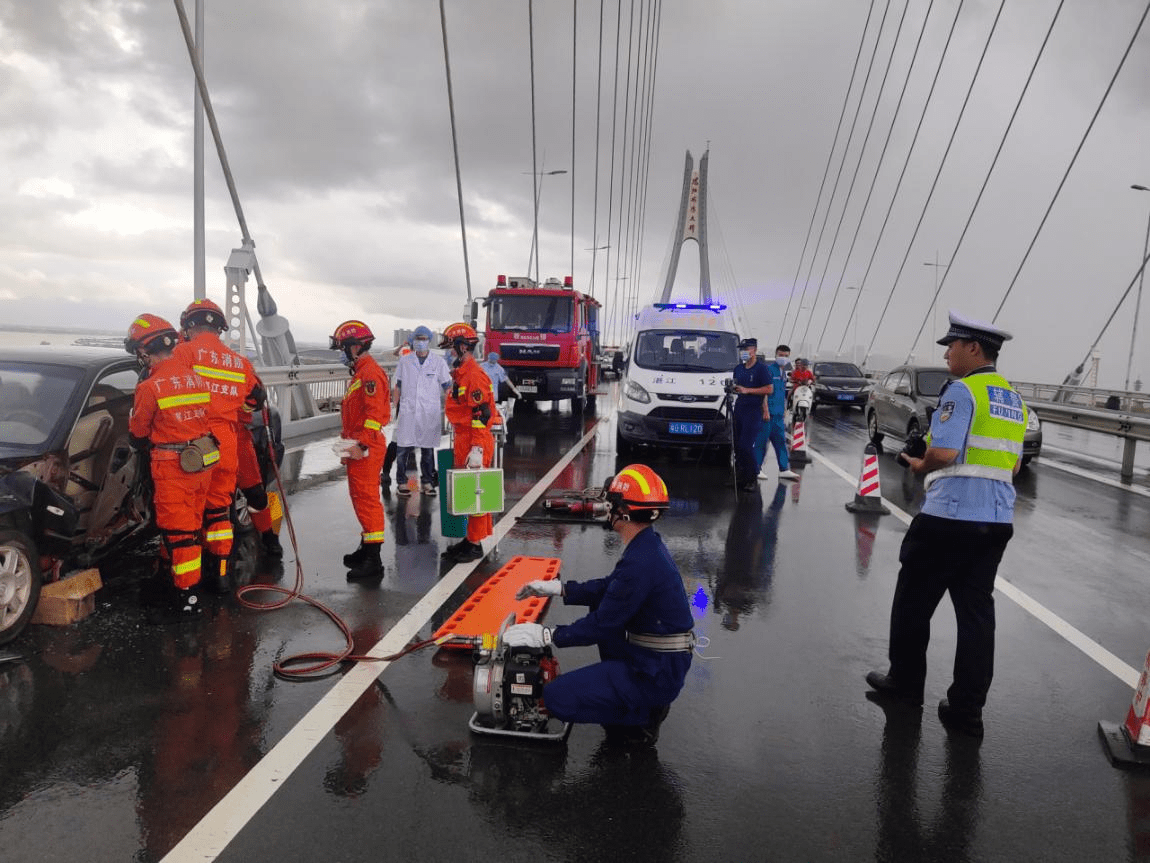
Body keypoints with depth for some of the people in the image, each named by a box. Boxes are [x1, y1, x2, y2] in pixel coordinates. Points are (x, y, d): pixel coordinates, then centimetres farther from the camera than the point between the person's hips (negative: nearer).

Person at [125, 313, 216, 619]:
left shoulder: (150, 387, -15)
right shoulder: (195, 377, 3)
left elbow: (138, 433, -1)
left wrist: (138, 445, 19)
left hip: (172, 468, -7)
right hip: (203, 461, 7)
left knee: (177, 531, 0)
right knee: (189, 524, 19)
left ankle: (188, 597, 5)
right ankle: (172, 574, 36)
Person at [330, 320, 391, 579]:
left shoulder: (370, 373, -14)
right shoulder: (360, 373, 20)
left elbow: (374, 413, -23)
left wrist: (361, 445, -25)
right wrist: (349, 444, 24)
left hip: (367, 449, -11)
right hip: (358, 447, 11)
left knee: (367, 498, -10)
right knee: (360, 497, 18)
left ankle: (373, 561, -8)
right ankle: (367, 548, 31)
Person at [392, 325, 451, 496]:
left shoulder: (438, 362, 4)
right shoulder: (404, 360, 8)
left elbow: (447, 387, 7)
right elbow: (398, 386, 12)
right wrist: (395, 407, 7)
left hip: (430, 413, 0)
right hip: (407, 411, 1)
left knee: (428, 449, 6)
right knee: (403, 447, -2)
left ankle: (427, 481, 16)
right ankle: (401, 481, 8)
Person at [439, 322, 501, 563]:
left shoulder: (474, 375, -17)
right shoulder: (462, 374, 16)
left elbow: (481, 414, -22)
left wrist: (477, 450, -25)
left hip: (474, 442, -10)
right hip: (463, 440, 10)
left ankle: (475, 545, 4)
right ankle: (470, 538, 26)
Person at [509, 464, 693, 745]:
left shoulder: (641, 563, -26)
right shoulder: (648, 546, 5)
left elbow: (602, 625, -20)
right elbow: (608, 589, 16)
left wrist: (546, 635, -13)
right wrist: (557, 587, 11)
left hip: (656, 673, -10)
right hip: (665, 662, 10)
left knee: (557, 698, -12)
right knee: (600, 606, 24)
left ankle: (643, 715, 2)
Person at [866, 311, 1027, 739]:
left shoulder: (962, 391, -12)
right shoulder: (1013, 399, 15)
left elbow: (944, 452, -22)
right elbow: (1013, 466, 19)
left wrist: (920, 466, -3)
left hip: (951, 515, -8)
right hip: (998, 519, 8)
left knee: (913, 600, 11)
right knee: (977, 611, 10)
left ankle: (905, 680, 24)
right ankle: (967, 710, 14)